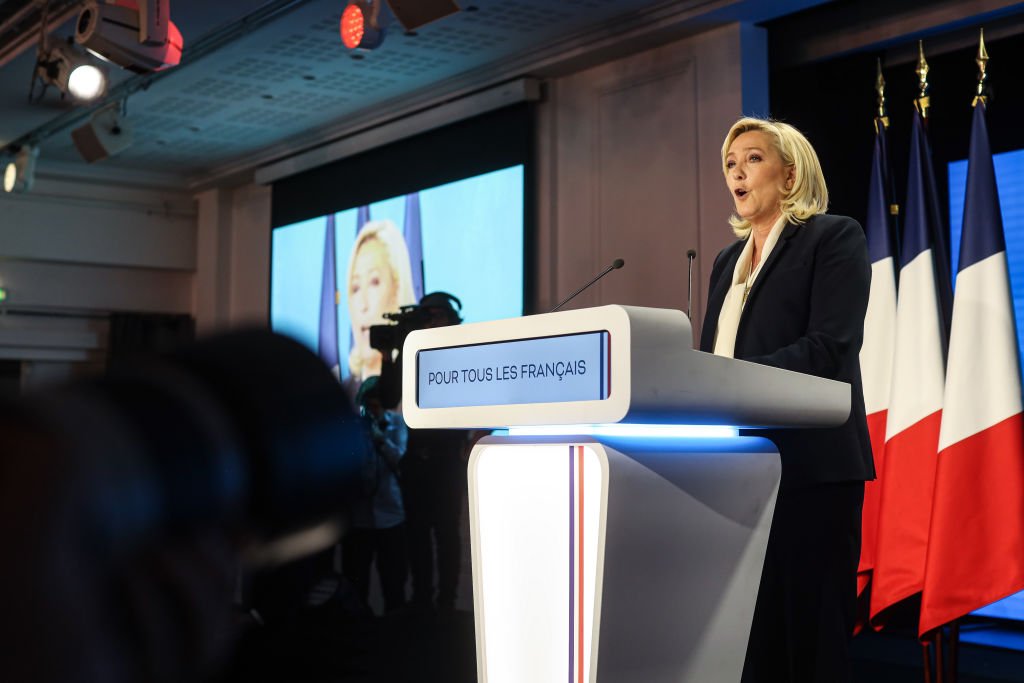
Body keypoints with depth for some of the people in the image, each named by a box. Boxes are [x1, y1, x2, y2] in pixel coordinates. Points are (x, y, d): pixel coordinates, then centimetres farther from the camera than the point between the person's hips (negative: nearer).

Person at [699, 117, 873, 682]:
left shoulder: (834, 237, -1)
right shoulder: (728, 259, 20)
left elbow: (828, 347, -15)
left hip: (809, 466, -6)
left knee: (811, 635, -2)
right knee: (749, 634, 7)